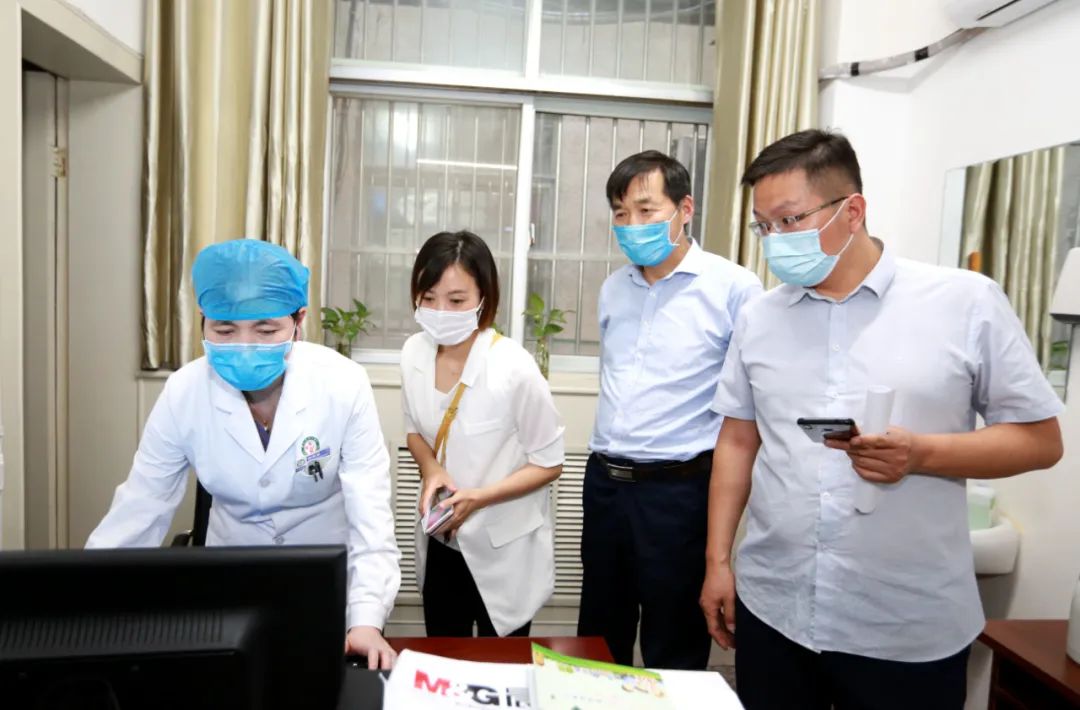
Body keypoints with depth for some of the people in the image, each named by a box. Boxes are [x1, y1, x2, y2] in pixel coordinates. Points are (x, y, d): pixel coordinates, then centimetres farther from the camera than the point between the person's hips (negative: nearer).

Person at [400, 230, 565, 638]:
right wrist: (431, 470, -14)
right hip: (442, 540, 5)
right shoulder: (414, 353, -10)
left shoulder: (514, 368, -27)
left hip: (505, 549, -4)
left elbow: (548, 464, -15)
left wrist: (479, 497, -25)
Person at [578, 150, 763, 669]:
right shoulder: (613, 289, 9)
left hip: (677, 489, -6)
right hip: (604, 481, 6)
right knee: (599, 634, 20)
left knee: (673, 648, 11)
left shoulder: (733, 288, -12)